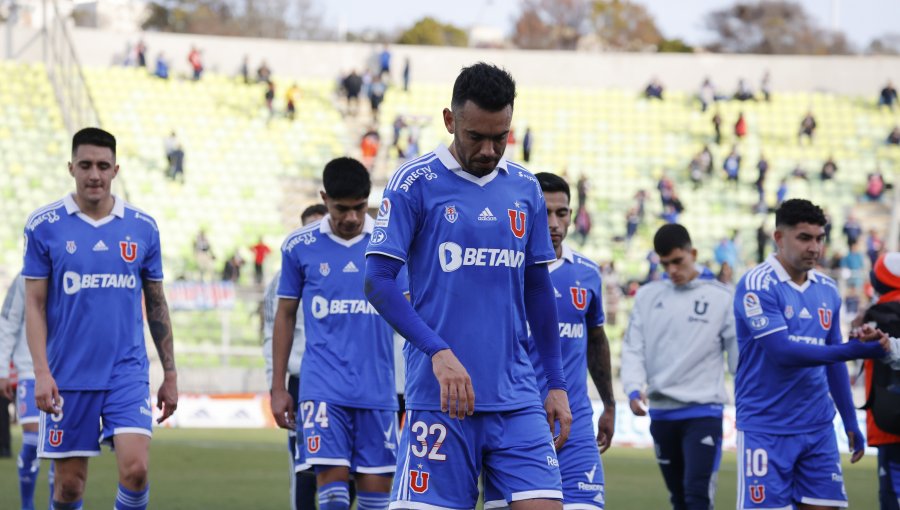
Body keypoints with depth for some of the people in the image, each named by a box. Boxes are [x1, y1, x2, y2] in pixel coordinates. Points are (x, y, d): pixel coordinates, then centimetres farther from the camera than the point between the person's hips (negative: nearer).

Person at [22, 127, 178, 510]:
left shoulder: (142, 227, 4)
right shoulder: (44, 226, -1)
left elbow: (156, 304, 12)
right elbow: (34, 303, -1)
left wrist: (170, 373, 12)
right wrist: (41, 372, -10)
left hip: (128, 373, 1)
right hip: (68, 377, -1)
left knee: (135, 469, -15)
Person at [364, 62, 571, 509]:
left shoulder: (525, 189, 12)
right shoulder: (415, 183, -2)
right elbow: (377, 281, -8)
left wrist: (556, 383, 16)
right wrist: (438, 351, -19)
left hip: (517, 400, 4)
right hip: (441, 400, -4)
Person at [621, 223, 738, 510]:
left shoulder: (721, 298, -2)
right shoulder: (647, 296, 8)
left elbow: (738, 355, 0)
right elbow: (633, 348, 7)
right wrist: (633, 388, -11)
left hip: (703, 413, -4)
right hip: (661, 412, 4)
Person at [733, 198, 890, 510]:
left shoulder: (827, 291, 10)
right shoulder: (757, 285, -11)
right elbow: (782, 351, -21)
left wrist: (850, 422, 16)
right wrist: (852, 351, -26)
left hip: (818, 429, 6)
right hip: (766, 432, -6)